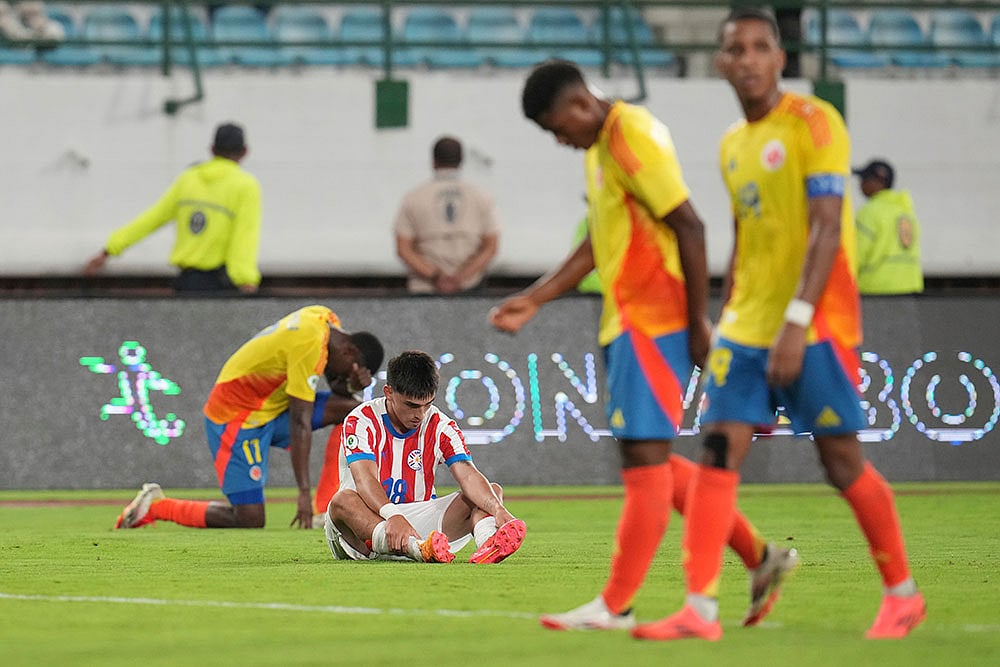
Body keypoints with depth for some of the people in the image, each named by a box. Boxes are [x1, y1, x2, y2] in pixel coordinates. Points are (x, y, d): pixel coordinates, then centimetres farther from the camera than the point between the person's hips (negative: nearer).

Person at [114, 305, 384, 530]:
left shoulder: (326, 319, 1)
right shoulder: (310, 346, -26)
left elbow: (336, 390, 11)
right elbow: (300, 424, -27)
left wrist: (350, 385, -14)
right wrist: (304, 492, -27)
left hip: (270, 408, 9)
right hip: (236, 418, -9)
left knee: (349, 408, -8)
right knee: (250, 521, -13)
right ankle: (154, 505, 2)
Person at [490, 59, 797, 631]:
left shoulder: (634, 138, -15)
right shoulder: (601, 146, 16)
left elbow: (690, 227, -19)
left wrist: (698, 322, -18)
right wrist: (533, 301, 16)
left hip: (651, 322, -10)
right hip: (626, 321, 10)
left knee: (644, 456, -7)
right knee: (651, 458, 13)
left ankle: (616, 606, -6)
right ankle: (762, 557, 18)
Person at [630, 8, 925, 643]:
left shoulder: (814, 123, -10)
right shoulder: (733, 144, 13)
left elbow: (827, 229, -17)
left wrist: (797, 319, -25)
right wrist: (728, 319, 18)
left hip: (817, 324, -7)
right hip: (747, 325, 7)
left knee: (843, 460, -1)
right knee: (718, 452, -4)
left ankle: (904, 593, 15)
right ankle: (701, 608, -7)